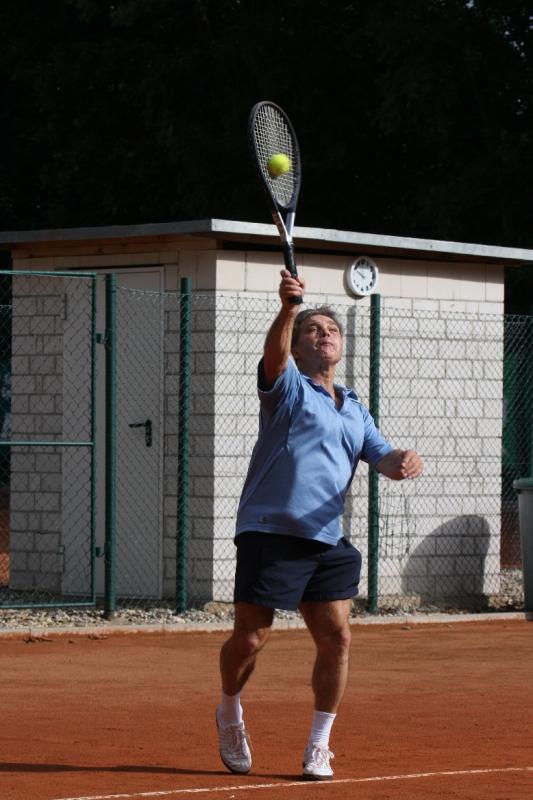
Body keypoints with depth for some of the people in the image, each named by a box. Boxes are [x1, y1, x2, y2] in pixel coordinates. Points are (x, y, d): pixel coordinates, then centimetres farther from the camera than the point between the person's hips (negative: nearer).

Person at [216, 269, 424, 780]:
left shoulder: (355, 411, 21)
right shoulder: (288, 387, 3)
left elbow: (382, 459, 14)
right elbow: (274, 354, -19)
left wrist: (404, 461, -12)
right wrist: (289, 309, -39)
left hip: (326, 542, 5)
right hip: (270, 532, -5)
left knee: (336, 638, -3)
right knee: (251, 638, -3)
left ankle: (319, 746, 11)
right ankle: (230, 714, 26)